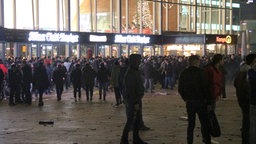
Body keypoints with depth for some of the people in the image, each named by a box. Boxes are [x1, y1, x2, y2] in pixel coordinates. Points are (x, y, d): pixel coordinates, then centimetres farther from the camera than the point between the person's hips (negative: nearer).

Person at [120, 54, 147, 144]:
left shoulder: (136, 72, 12)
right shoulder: (130, 73, -19)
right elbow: (130, 89, -22)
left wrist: (138, 101, 16)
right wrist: (135, 102, -22)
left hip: (137, 100, 10)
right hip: (132, 101, -10)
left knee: (137, 119, 15)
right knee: (130, 120, -4)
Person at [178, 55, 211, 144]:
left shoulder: (183, 73, 5)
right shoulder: (201, 72, -10)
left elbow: (180, 89, 8)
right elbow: (205, 87, -13)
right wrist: (207, 99, -4)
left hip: (189, 102, 4)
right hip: (200, 101, -4)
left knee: (191, 124, 12)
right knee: (204, 124, 2)